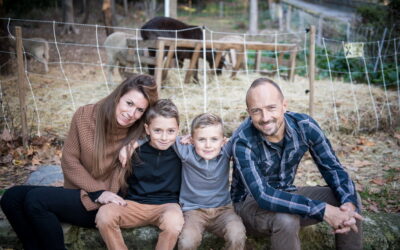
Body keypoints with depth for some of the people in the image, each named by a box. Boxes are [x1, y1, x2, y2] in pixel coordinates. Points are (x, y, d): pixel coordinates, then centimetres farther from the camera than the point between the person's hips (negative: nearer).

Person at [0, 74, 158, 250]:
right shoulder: (84, 116, -5)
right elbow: (69, 160, -3)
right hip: (76, 193, 5)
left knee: (35, 199, -22)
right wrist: (97, 192, -13)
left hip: (106, 205, -5)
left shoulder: (140, 133, -12)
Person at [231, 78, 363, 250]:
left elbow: (332, 167, -7)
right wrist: (322, 210, -40)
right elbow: (263, 196, -36)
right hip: (250, 202, -5)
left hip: (286, 195, 5)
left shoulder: (304, 126, -16)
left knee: (350, 200, -10)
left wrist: (349, 203, -27)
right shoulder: (243, 143, -29)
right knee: (286, 219, -36)